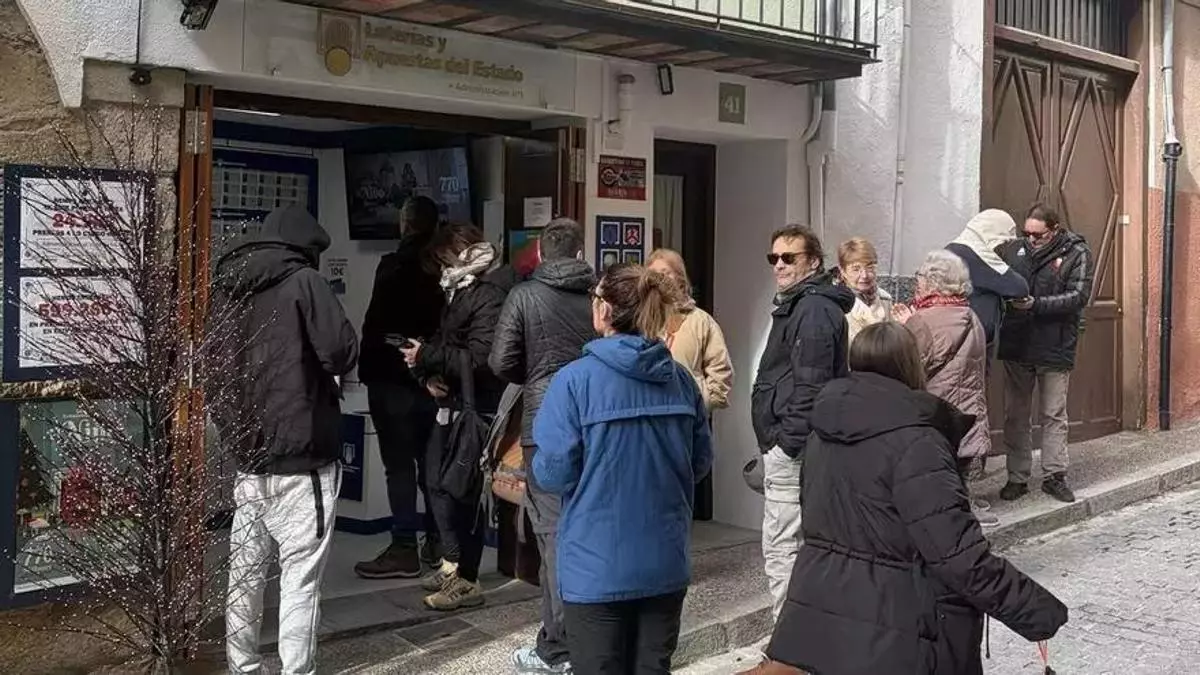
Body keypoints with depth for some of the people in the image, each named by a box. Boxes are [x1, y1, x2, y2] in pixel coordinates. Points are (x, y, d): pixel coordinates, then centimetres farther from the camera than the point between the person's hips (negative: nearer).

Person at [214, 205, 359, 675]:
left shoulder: (230, 287, 12)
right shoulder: (303, 282, -8)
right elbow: (342, 353, -16)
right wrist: (328, 370, 5)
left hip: (247, 456, 7)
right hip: (300, 459, -6)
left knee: (245, 571, 13)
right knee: (300, 577, -2)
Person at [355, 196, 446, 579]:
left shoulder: (395, 267, -11)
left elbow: (376, 324, -12)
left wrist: (367, 369, -4)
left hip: (392, 377, -6)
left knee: (399, 463, -3)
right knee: (430, 461, 14)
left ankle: (404, 549, -2)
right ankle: (437, 543, 21)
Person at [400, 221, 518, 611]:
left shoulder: (490, 295, -16)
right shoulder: (460, 290, 14)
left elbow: (479, 358, -23)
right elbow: (446, 341, 18)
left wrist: (427, 357, -16)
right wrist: (430, 375, -1)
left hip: (475, 409, -10)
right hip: (451, 403, 10)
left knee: (460, 490, -5)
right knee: (439, 481, 17)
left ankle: (466, 581, 6)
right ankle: (453, 562, 31)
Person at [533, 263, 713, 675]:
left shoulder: (575, 380, -15)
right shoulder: (681, 379, 0)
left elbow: (553, 474, -14)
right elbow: (701, 461, 8)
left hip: (598, 568, -4)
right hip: (667, 563, 4)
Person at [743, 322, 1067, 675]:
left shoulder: (826, 432, 6)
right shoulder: (914, 443, -18)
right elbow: (958, 556, -22)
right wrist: (1041, 611, -15)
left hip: (818, 616, 7)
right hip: (888, 637, -7)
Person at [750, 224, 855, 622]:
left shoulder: (814, 310, -14)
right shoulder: (797, 305, 20)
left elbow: (810, 386, -22)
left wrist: (787, 443, -21)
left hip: (792, 446, -11)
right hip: (784, 444, 11)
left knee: (781, 548, -8)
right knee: (794, 545, 18)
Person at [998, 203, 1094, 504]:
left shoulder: (1077, 253, -5)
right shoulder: (1014, 249, 2)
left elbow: (1079, 296, -14)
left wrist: (1036, 304, -23)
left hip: (1055, 348, -2)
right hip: (1016, 345, 3)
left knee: (1054, 415, 9)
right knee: (1015, 415, 8)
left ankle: (1055, 475, 19)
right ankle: (1017, 477, 17)